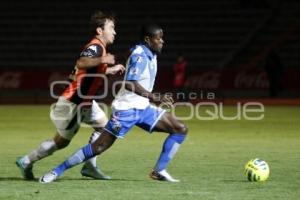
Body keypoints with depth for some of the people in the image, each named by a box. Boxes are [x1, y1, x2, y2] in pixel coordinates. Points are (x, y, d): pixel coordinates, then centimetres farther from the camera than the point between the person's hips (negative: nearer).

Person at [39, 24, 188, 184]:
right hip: (126, 109, -9)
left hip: (142, 108, 9)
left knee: (181, 130, 1)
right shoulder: (140, 56, -18)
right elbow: (130, 84, -31)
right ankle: (57, 171, 0)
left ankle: (159, 171, 2)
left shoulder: (150, 55, 9)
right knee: (100, 146, -10)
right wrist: (155, 98, -33)